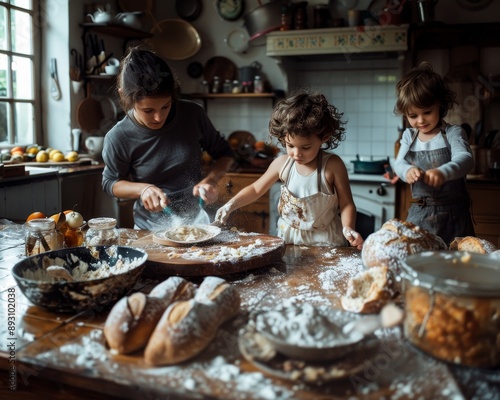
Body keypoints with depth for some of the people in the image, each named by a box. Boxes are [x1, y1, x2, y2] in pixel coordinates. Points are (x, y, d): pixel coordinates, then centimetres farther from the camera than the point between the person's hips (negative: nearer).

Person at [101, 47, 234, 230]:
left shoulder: (193, 114, -9)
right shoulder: (118, 138, -13)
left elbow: (223, 153, 6)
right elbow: (111, 182, 4)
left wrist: (210, 179, -12)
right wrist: (142, 188, -15)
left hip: (198, 221, 1)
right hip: (152, 229, -1)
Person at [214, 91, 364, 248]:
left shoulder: (332, 165, -12)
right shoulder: (282, 163, -3)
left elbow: (346, 204, -5)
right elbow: (255, 189, 10)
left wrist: (348, 228, -23)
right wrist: (231, 205, -3)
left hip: (325, 242, -2)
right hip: (288, 240, 2)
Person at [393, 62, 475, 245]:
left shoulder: (453, 133, -4)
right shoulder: (409, 136, 9)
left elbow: (465, 159, -19)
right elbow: (399, 163, -2)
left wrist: (443, 172, -41)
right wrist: (408, 171, -27)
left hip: (453, 214, -3)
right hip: (419, 213, 3)